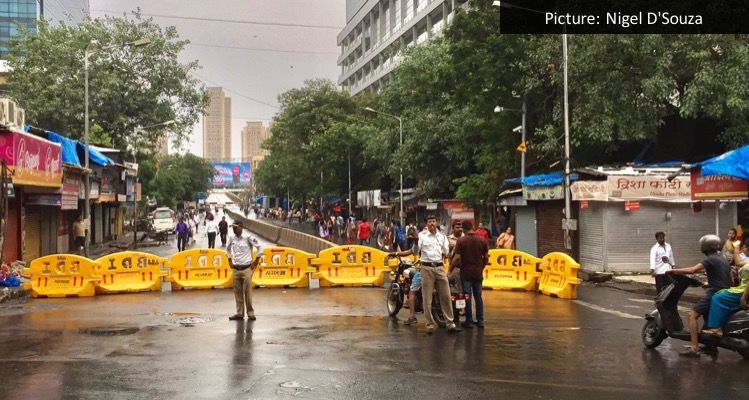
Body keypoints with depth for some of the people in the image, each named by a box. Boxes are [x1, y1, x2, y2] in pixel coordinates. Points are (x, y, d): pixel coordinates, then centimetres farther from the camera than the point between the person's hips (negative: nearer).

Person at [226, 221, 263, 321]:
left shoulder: (248, 239, -10)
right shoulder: (232, 239, 5)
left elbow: (260, 248, -6)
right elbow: (228, 249, 24)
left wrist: (255, 262, -6)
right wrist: (230, 261, 15)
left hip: (247, 268, -5)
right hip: (235, 269, 5)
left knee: (247, 292, -4)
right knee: (237, 292, 7)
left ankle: (250, 313, 3)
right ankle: (239, 313, 15)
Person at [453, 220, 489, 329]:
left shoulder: (461, 240, -10)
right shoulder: (482, 240, -1)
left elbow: (457, 257, -15)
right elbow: (486, 257, 2)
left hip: (466, 272, -3)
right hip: (478, 273, 3)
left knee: (467, 297, 3)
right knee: (478, 296, 12)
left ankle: (469, 321, 6)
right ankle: (480, 321, 13)